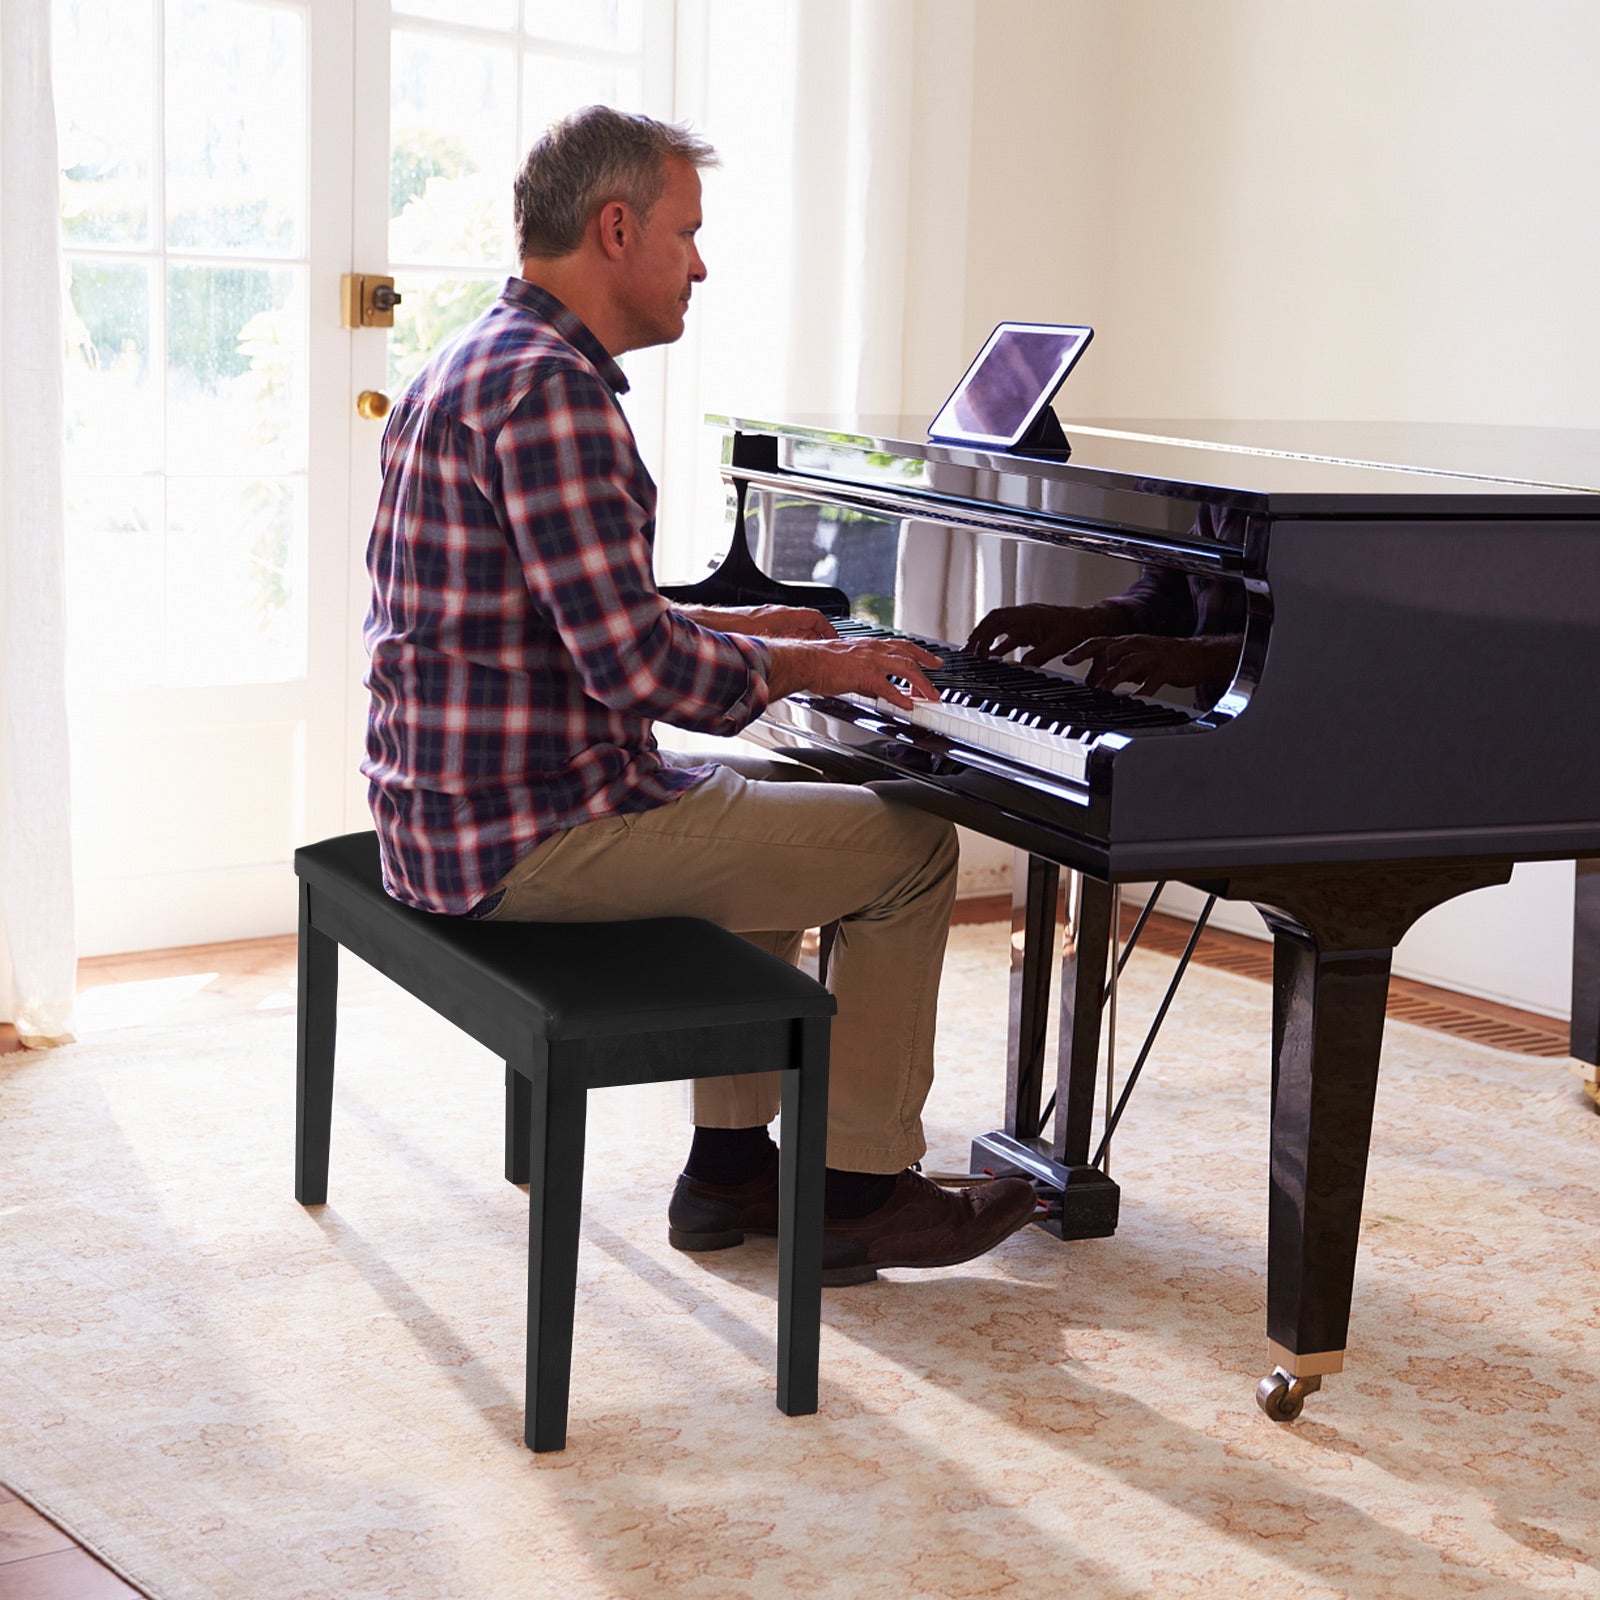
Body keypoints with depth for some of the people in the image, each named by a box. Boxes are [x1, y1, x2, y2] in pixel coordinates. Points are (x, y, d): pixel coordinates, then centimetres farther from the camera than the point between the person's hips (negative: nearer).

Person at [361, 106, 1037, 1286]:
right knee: (911, 847, -2)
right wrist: (808, 666, -9)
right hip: (527, 833, -11)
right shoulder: (551, 388, -20)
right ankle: (860, 1191, 11)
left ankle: (733, 1163, 28)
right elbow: (634, 666, -25)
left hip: (448, 802, 11)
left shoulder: (474, 366, 14)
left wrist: (740, 631, 16)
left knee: (781, 802, 30)